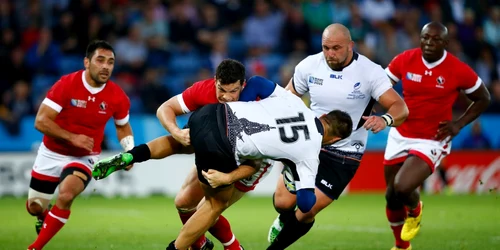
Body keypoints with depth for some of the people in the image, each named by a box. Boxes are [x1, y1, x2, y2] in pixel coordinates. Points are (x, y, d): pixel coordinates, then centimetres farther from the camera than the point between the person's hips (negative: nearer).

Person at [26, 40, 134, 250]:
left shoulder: (118, 97, -12)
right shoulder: (66, 85, -20)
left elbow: (122, 127, 10)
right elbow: (41, 121, -20)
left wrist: (130, 151, -8)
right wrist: (72, 137, -30)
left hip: (84, 158, 0)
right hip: (51, 154, 0)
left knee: (66, 195, -29)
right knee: (34, 207, 9)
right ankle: (45, 217, 50)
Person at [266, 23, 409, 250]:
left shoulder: (370, 72, -17)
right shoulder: (309, 65, -7)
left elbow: (400, 108, -21)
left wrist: (385, 120, -44)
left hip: (345, 156, -3)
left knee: (307, 212, -8)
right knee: (283, 202, -8)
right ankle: (284, 221, 31)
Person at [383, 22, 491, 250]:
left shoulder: (459, 71, -15)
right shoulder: (404, 61, -9)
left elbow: (483, 98, 1)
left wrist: (459, 124, -10)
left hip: (432, 141, -4)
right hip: (400, 135, 4)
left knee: (402, 188, -25)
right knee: (391, 196, 12)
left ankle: (415, 208, 14)